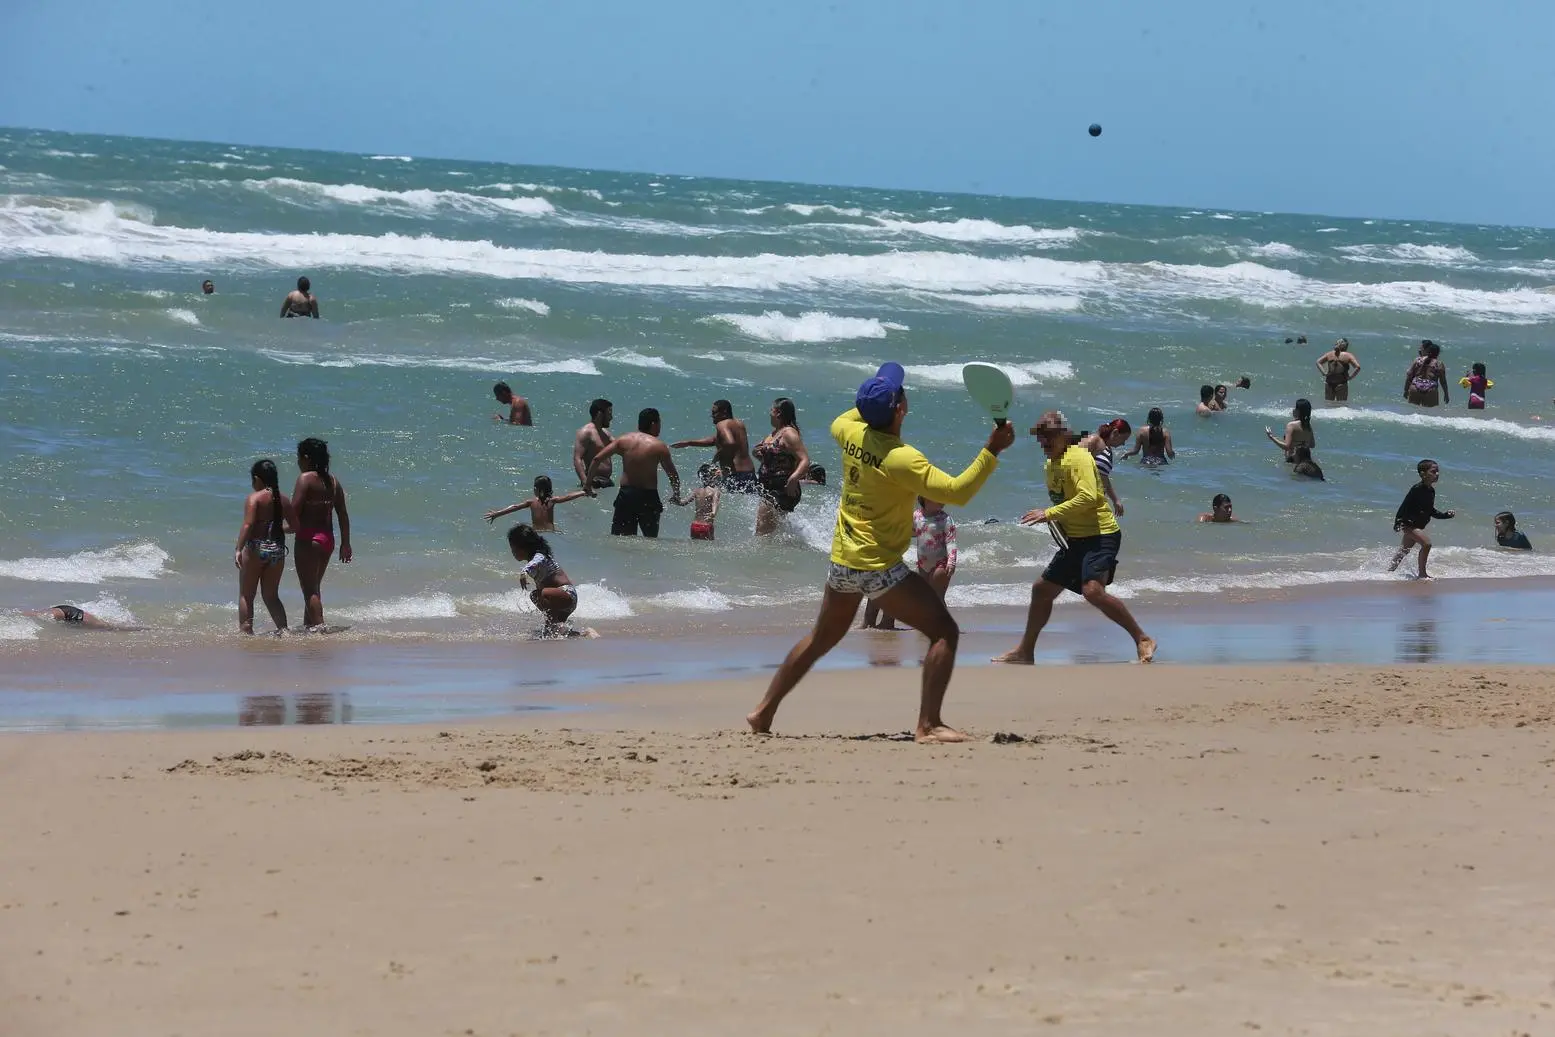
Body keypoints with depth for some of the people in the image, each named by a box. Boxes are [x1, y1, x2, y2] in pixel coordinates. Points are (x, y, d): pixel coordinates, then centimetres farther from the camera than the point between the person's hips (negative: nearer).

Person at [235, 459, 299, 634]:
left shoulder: (254, 498, -9)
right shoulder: (284, 500, 6)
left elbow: (248, 525, -20)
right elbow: (294, 526, 10)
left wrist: (238, 549, -21)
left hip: (256, 548, -5)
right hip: (277, 549, 5)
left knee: (246, 595, 7)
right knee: (271, 596, 17)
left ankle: (245, 630, 4)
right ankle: (283, 629, 7)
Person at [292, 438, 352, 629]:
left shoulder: (305, 478, -11)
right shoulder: (333, 482, 10)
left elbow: (294, 511, -18)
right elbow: (343, 515, 10)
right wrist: (345, 543, 15)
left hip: (308, 539, -8)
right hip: (328, 539, 8)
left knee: (310, 590, -4)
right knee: (314, 587, 21)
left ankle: (318, 626, -11)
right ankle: (308, 625, 29)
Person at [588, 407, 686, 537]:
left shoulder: (623, 440, 3)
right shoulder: (659, 446, -5)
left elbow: (597, 459, -1)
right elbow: (673, 475, -3)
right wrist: (676, 497, 12)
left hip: (625, 494, 3)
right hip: (648, 497, -3)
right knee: (651, 541, 11)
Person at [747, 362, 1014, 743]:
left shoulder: (852, 433, -1)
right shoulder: (901, 459, -22)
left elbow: (838, 423, 26)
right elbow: (957, 491, -24)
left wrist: (870, 407, 28)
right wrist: (991, 451, -24)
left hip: (842, 561, 8)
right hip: (879, 568, -8)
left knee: (822, 637, 26)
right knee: (944, 633, -5)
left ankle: (764, 711, 29)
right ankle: (928, 725, -13)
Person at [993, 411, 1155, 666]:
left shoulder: (1078, 458, -15)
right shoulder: (1050, 465, 15)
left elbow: (1087, 497, -28)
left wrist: (1049, 514, -26)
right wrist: (1059, 522, 9)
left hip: (1100, 534, -10)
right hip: (1075, 539, 10)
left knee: (1093, 590, -28)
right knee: (1042, 589, 15)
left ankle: (1143, 640, -19)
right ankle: (1025, 652, 29)